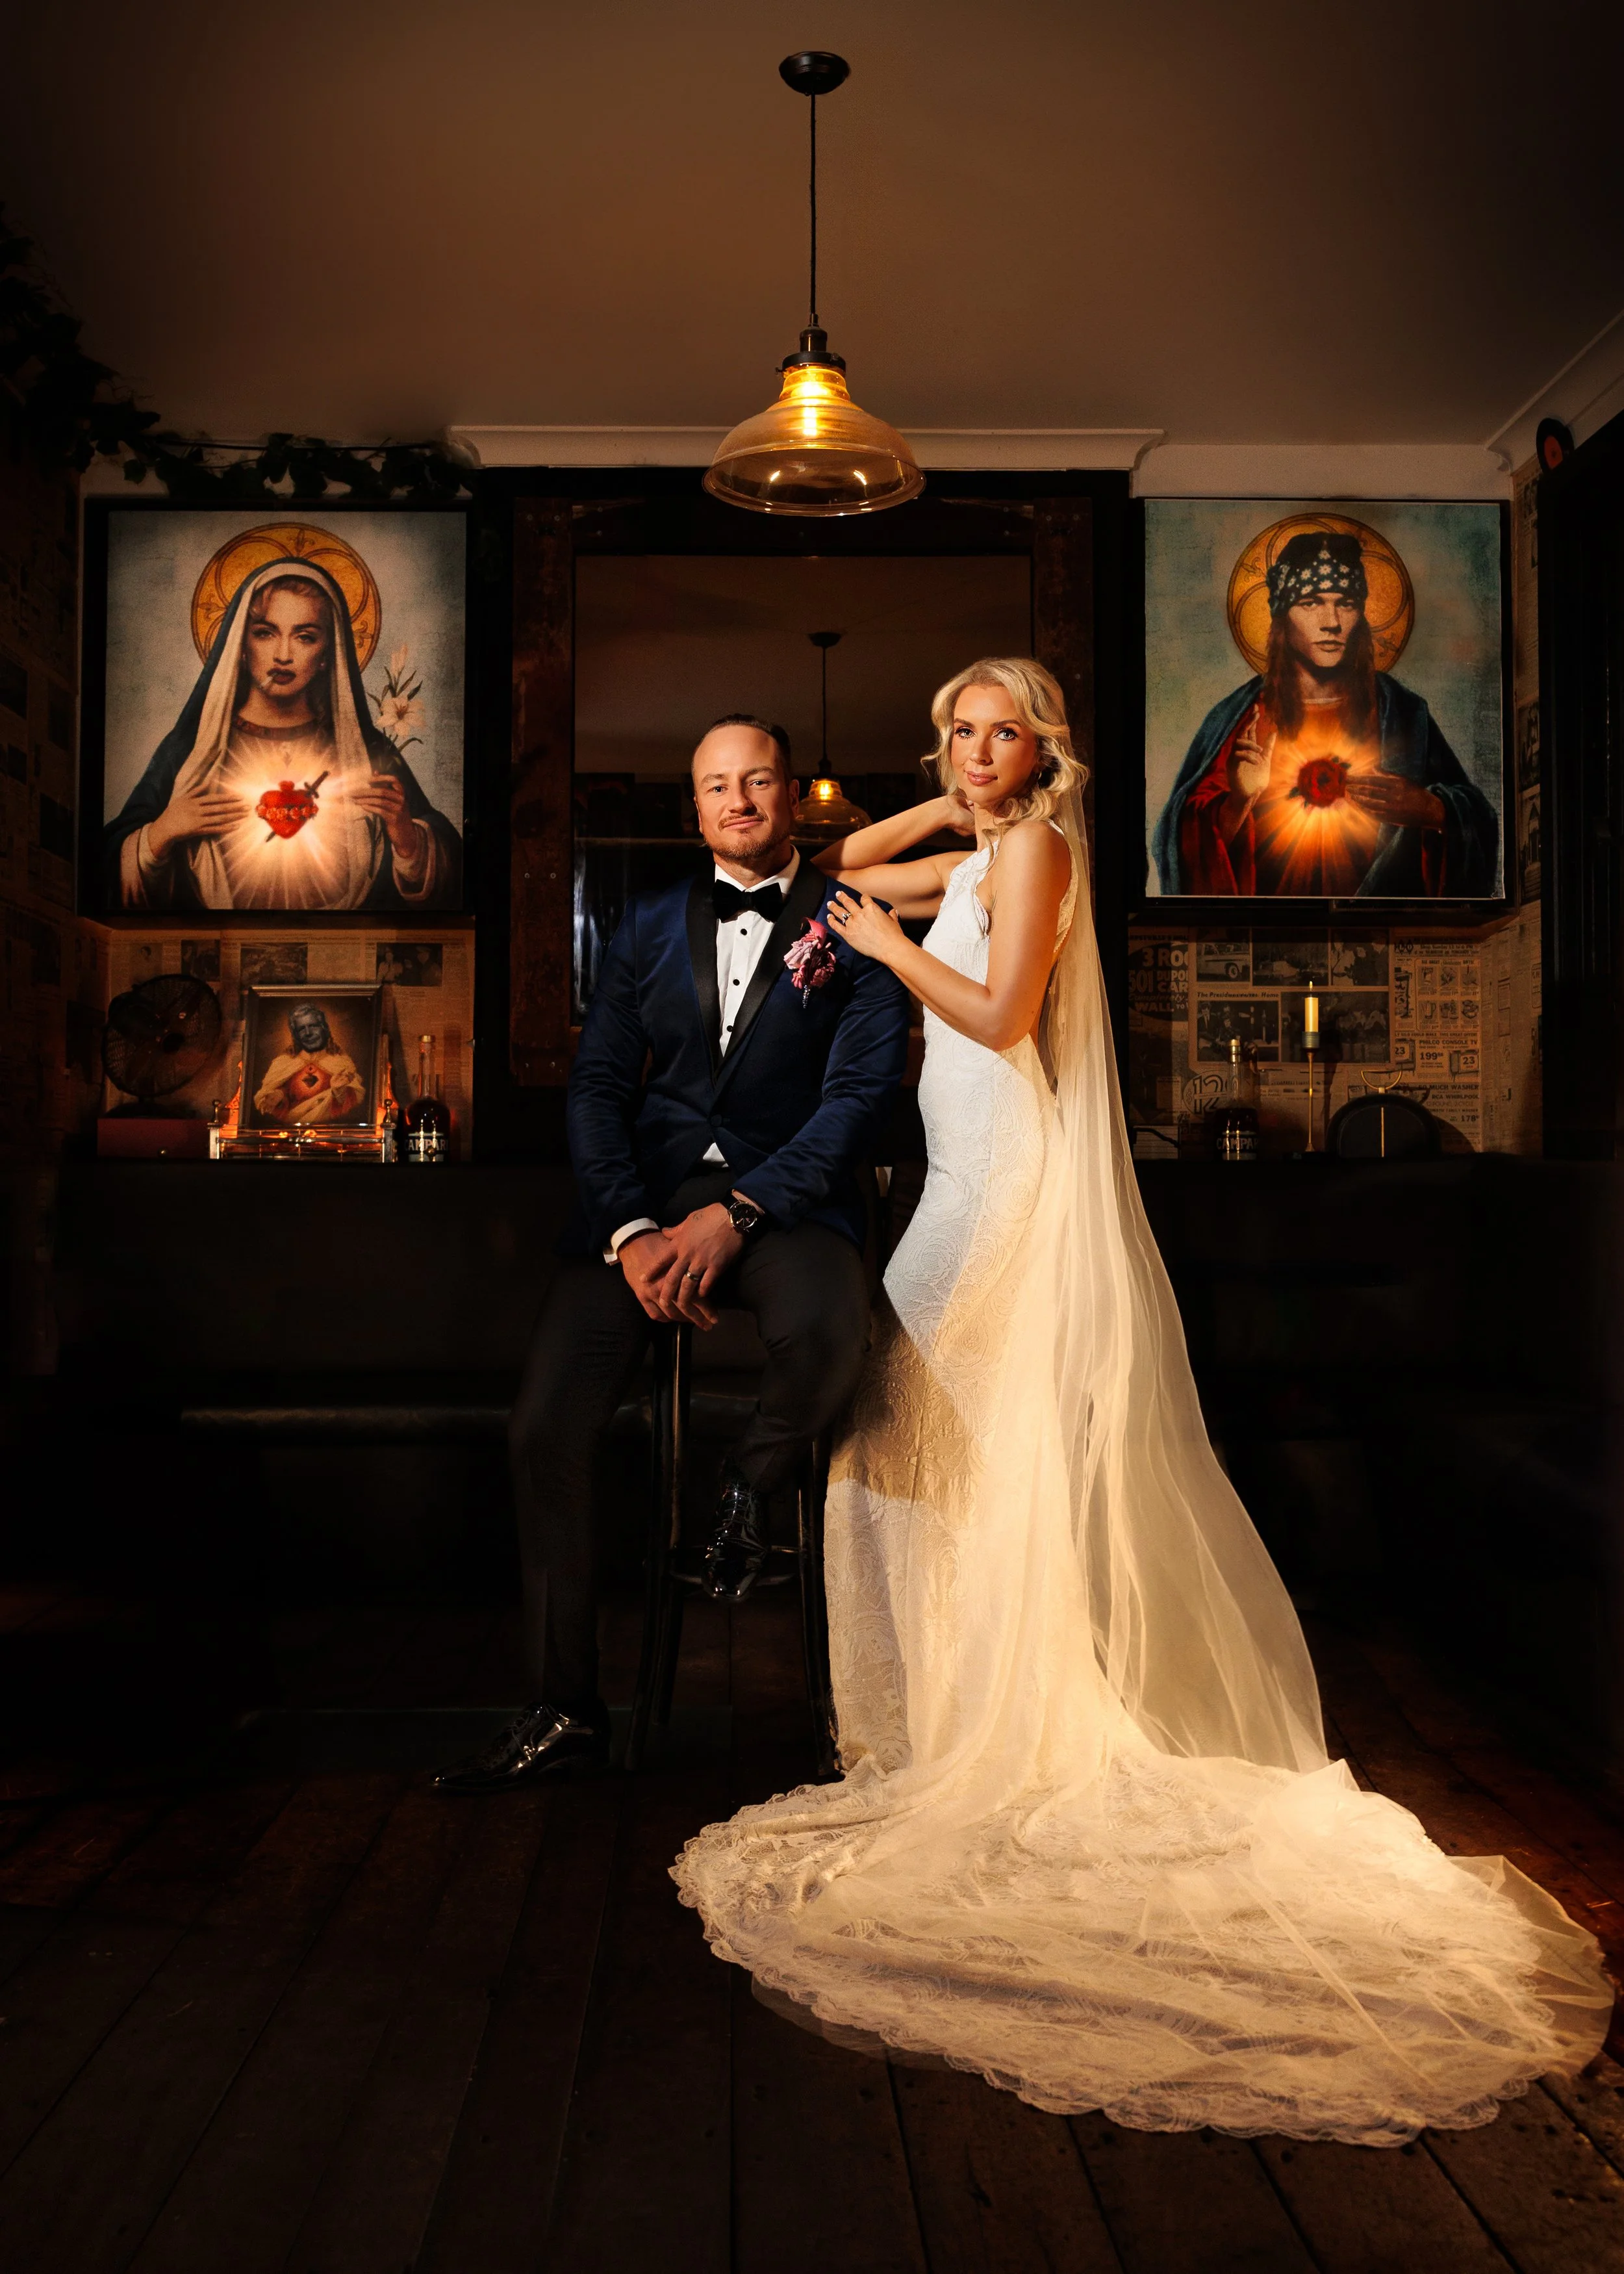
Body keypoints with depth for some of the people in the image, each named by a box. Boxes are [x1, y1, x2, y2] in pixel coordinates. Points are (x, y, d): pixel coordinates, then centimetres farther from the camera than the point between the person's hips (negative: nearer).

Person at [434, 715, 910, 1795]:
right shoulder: (651, 924, 16)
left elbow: (860, 1091, -5)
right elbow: (598, 1086, 8)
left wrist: (738, 1213, -17)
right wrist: (630, 1230, -9)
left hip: (788, 1202, -3)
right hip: (646, 1199, 3)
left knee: (828, 1339, -37)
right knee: (546, 1428, -14)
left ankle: (754, 1476, 1)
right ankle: (566, 1708, 4)